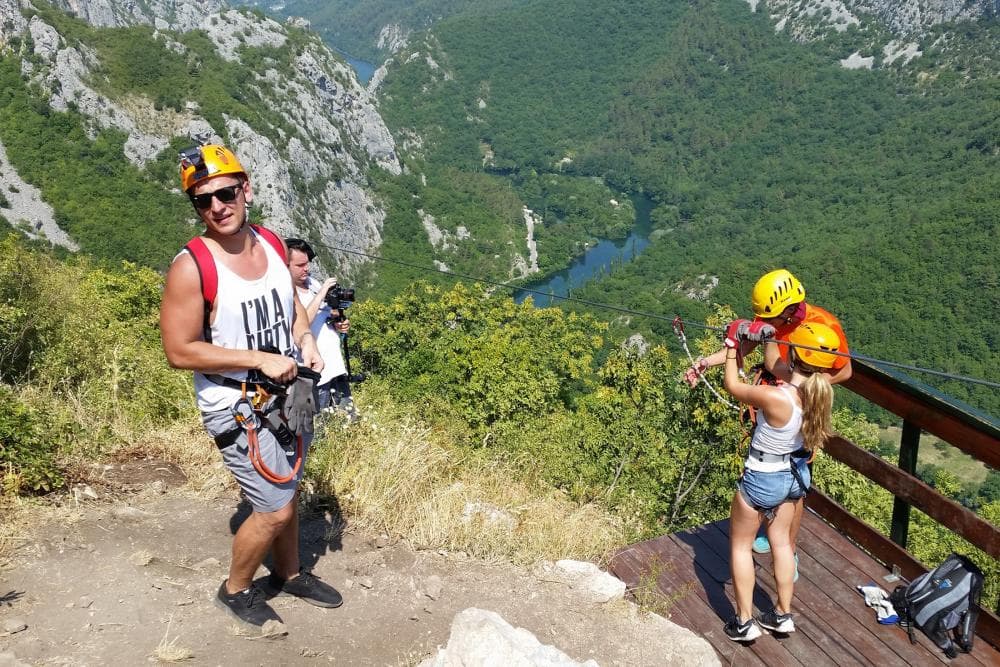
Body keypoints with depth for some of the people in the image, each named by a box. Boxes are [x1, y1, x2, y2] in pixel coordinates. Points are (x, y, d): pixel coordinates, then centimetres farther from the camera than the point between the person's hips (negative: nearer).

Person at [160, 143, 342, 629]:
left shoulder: (271, 243, -2)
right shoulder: (191, 267, -22)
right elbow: (179, 352, -20)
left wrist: (305, 339, -5)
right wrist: (261, 360, -23)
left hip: (289, 395, 6)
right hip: (238, 409, -6)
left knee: (288, 492, 20)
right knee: (275, 508, -3)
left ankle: (289, 574, 43)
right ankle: (235, 591, 24)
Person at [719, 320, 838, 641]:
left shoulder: (775, 398, -35)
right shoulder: (819, 388, -15)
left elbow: (732, 385, -17)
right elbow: (777, 367, 5)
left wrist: (732, 344, -9)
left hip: (762, 478, -6)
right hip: (796, 474, 6)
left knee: (740, 545, 15)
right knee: (781, 542, 24)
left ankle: (744, 622, 21)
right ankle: (783, 615, 35)